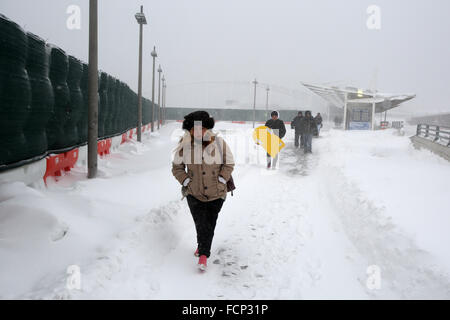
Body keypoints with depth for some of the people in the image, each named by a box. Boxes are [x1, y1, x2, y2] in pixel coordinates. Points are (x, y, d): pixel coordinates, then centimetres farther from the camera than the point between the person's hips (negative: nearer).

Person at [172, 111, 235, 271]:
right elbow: (177, 167, 7)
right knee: (201, 225, -8)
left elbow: (229, 163, 3)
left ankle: (203, 252, 25)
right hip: (194, 193, 0)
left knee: (210, 225, 8)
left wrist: (221, 181, -5)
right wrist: (186, 181, -4)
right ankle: (203, 252, 14)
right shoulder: (184, 146, -7)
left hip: (216, 194, 0)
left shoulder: (219, 143, -9)